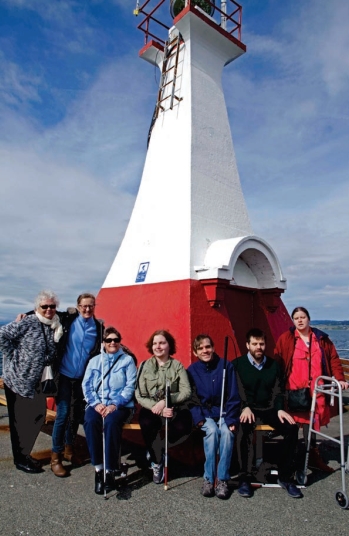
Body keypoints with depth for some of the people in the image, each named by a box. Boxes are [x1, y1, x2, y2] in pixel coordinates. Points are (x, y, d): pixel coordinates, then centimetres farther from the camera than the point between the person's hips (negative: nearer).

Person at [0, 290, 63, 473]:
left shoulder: (55, 326, 3)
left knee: (38, 416, 15)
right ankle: (20, 459, 27)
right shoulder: (28, 323, -18)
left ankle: (25, 454, 36)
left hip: (36, 382, 7)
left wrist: (58, 337, -6)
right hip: (18, 380, -7)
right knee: (21, 421, 7)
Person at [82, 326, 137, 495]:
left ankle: (109, 470, -20)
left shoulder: (127, 360, 7)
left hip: (120, 404, -2)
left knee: (111, 422, -33)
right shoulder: (94, 361, 16)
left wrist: (115, 404, -15)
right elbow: (86, 385, 7)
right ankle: (98, 468, -18)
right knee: (90, 421, -29)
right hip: (98, 404, 2)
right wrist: (96, 403, -10)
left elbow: (130, 386, -2)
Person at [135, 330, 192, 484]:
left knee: (183, 426, -30)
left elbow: (186, 392, -7)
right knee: (147, 423, -33)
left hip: (173, 409, 0)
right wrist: (157, 408, -20)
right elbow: (140, 396, -4)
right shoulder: (145, 366, 1)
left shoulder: (177, 365, 1)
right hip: (151, 408, 0)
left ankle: (156, 450, 2)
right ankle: (157, 462, -4)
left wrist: (165, 401, -21)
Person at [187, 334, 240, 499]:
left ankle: (222, 480, -18)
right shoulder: (192, 370, 1)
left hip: (224, 412, 0)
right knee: (212, 430, -30)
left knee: (227, 432, -30)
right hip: (204, 413, 0)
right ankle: (208, 478, -17)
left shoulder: (226, 366, -2)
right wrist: (198, 418, -16)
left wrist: (231, 419, -15)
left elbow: (233, 396, -4)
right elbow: (192, 399, 0)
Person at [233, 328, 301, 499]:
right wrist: (246, 407, -24)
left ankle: (285, 477, -6)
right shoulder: (237, 364, -1)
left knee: (291, 428, -22)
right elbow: (237, 391, -8)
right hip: (247, 409, -3)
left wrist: (279, 409, -11)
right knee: (244, 429, -34)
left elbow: (278, 391, 6)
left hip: (269, 409, 3)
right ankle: (245, 478, -19)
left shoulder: (274, 365, 9)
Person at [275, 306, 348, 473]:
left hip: (317, 389, 3)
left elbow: (333, 359, 12)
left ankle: (312, 456, 23)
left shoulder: (322, 338, 9)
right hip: (295, 389, -2)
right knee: (301, 421, 0)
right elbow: (277, 363, -1)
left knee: (312, 420, 7)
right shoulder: (285, 339, 0)